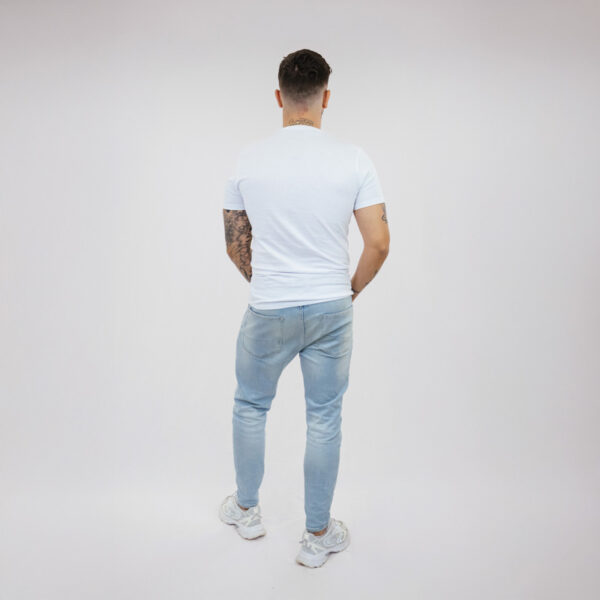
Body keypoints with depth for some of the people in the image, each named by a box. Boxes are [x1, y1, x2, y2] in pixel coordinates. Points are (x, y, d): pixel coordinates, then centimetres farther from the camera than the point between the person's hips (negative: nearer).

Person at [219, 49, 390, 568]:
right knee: (325, 418, 13)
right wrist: (354, 288, 9)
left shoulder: (248, 160, -4)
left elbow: (235, 243, 3)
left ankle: (247, 509, 40)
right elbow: (379, 242, -9)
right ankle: (319, 535, 28)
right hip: (331, 310, 0)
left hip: (268, 312, 1)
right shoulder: (353, 159, -8)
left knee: (250, 407, 23)